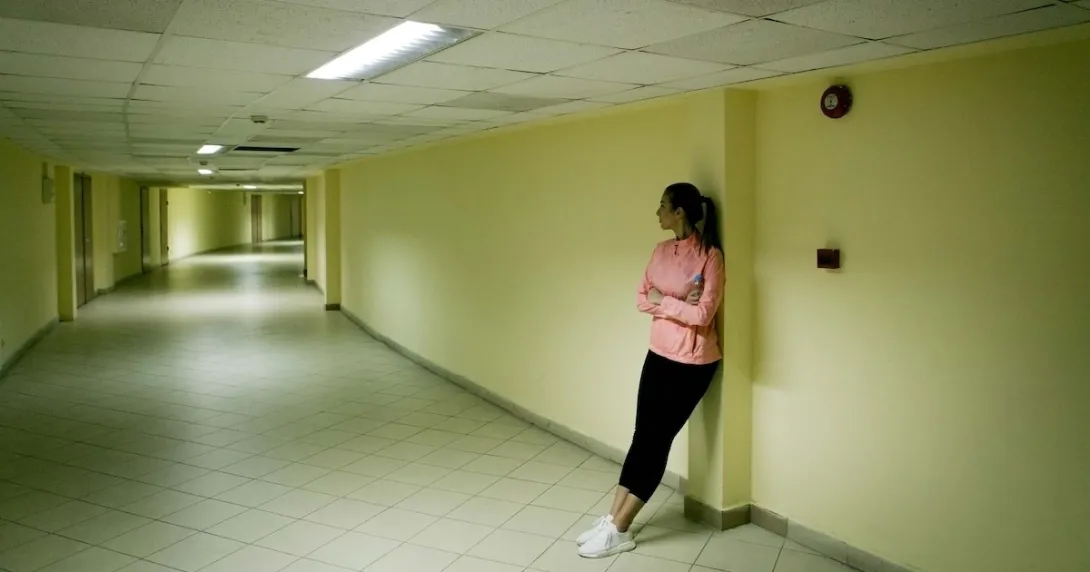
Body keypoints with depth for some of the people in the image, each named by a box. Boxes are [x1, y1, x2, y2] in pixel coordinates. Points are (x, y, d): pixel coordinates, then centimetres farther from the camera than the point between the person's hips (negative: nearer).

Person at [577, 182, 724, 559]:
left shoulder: (709, 255, -16)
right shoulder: (661, 251, 7)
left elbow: (702, 314, -22)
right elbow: (641, 299, 4)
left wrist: (662, 300, -10)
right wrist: (677, 303, -13)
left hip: (692, 363, -6)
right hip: (659, 354, 7)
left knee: (657, 439, -1)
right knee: (642, 435, 7)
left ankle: (618, 531, 7)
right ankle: (612, 519, 13)